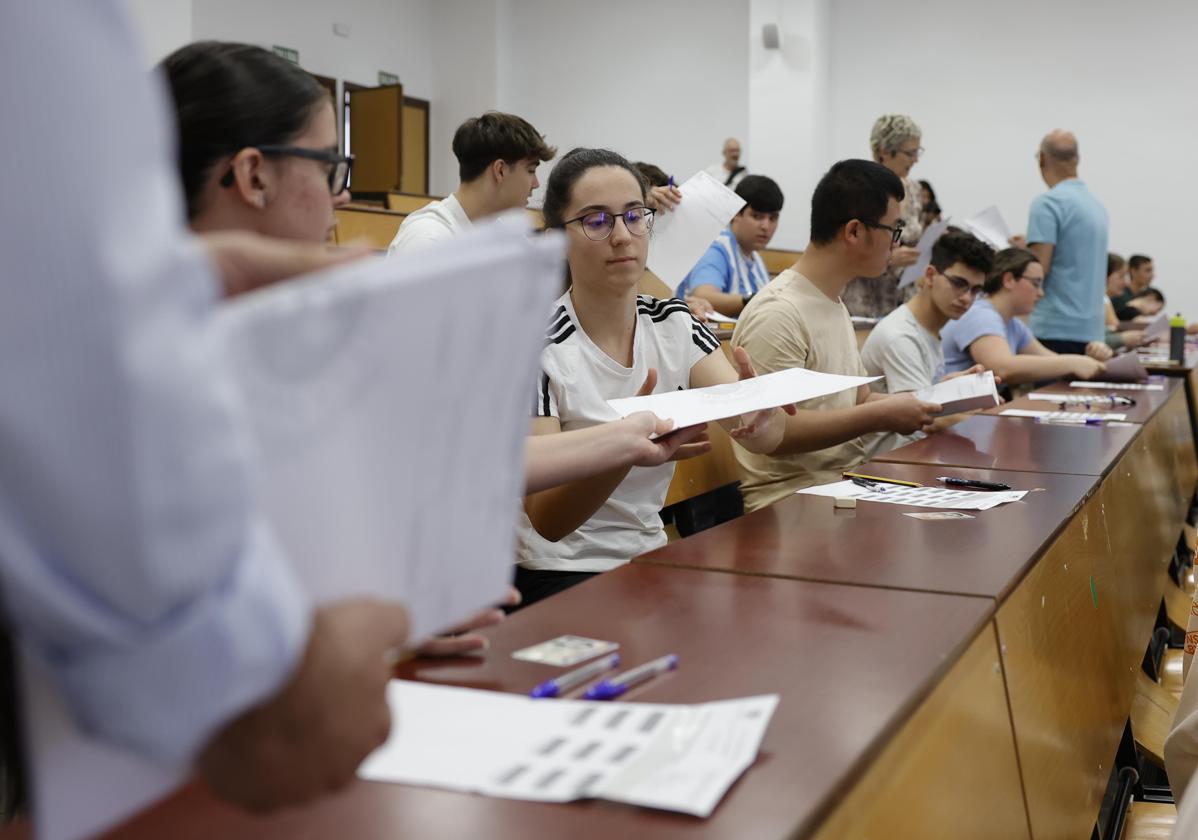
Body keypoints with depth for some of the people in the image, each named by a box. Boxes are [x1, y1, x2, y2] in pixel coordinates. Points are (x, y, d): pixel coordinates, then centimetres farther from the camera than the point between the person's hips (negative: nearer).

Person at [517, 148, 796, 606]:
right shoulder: (537, 346, -14)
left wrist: (758, 418, -35)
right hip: (561, 575, -5)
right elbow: (545, 520, -22)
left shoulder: (673, 324, 3)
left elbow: (769, 435, -11)